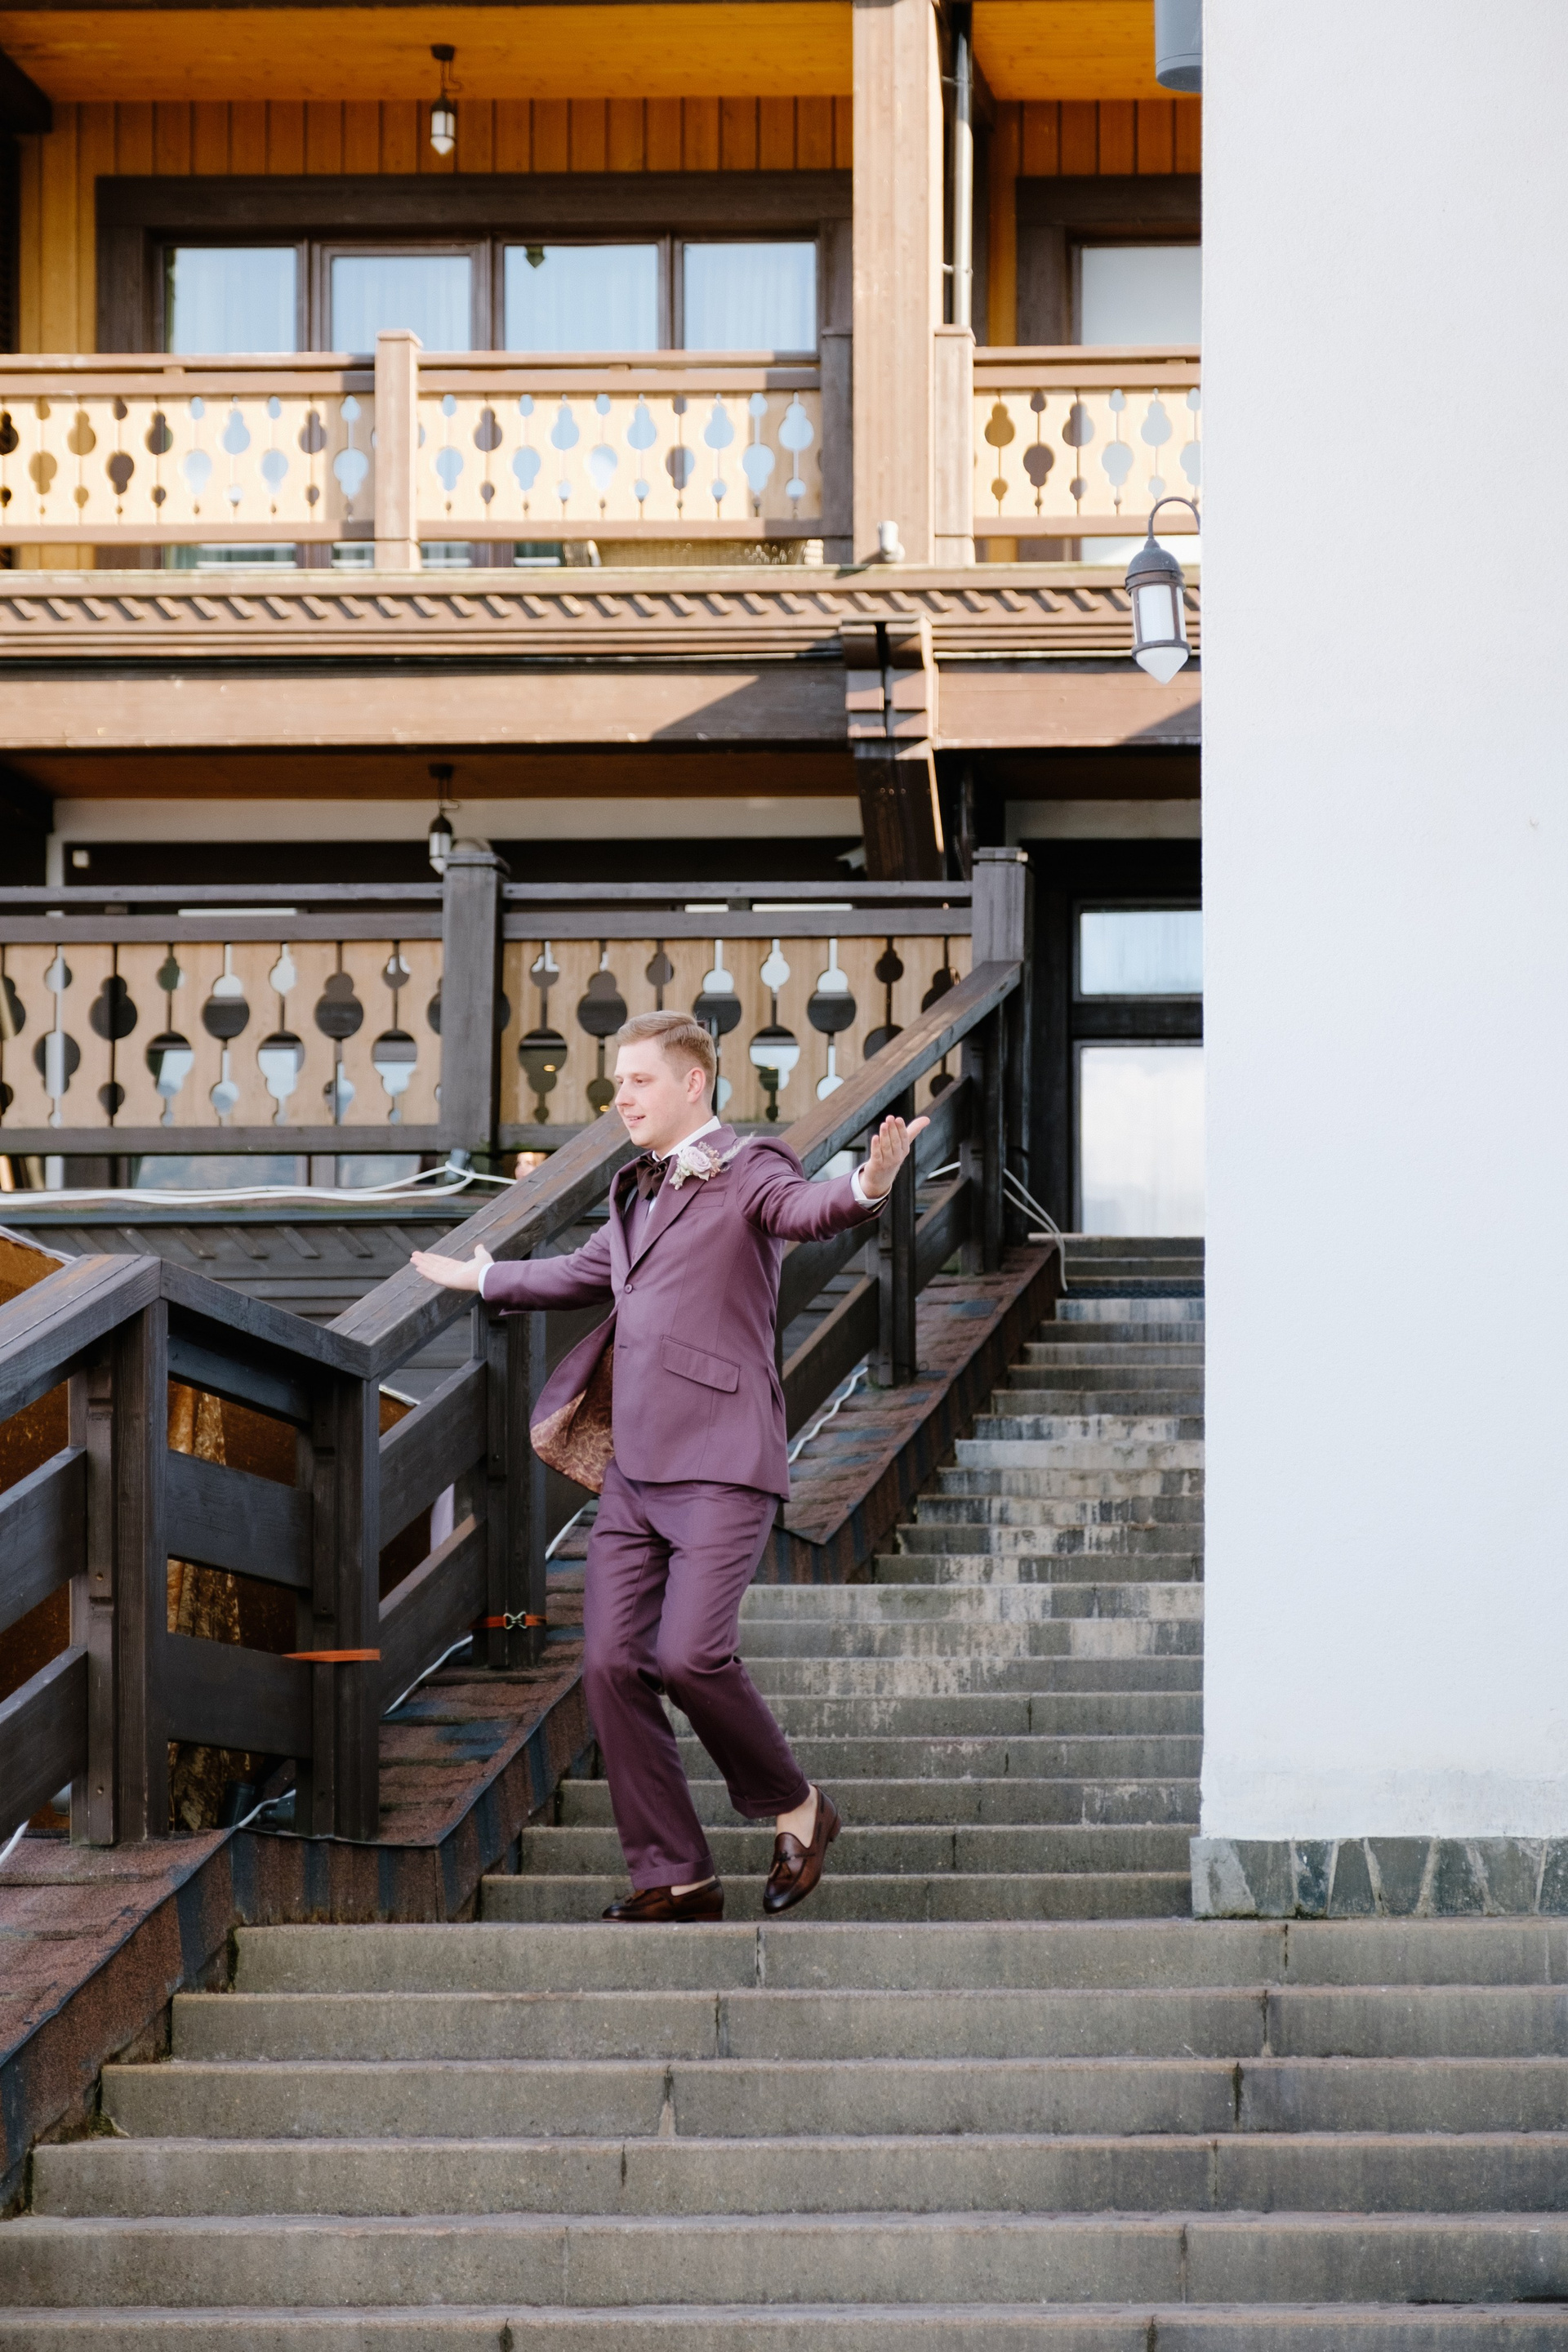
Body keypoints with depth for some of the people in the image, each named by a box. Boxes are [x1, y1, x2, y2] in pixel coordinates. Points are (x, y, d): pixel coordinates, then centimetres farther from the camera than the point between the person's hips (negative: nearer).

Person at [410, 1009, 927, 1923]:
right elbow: (586, 1273, 41)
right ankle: (675, 1874, 6)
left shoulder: (744, 1172, -3)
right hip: (633, 1471, 8)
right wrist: (485, 1281, 56)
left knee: (689, 1653, -20)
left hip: (720, 1468, -8)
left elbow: (808, 1209, -25)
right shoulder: (638, 1193, 22)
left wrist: (869, 1184, -48)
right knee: (613, 1664, -1)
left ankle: (795, 1807, 5)